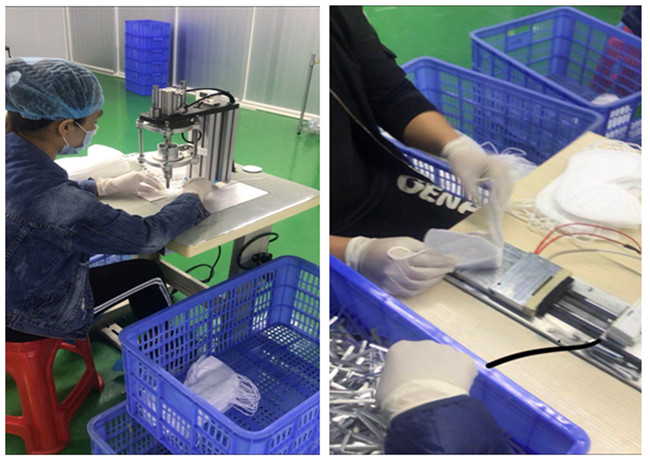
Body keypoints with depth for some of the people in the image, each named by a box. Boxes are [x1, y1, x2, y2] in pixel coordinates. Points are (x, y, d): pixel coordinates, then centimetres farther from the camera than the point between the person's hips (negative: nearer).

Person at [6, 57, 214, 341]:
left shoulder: (15, 154, -15)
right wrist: (193, 195, -9)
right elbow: (148, 236, -26)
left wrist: (108, 186, 4)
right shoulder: (59, 202, -39)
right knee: (147, 273, 10)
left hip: (15, 286, 7)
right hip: (33, 318, -7)